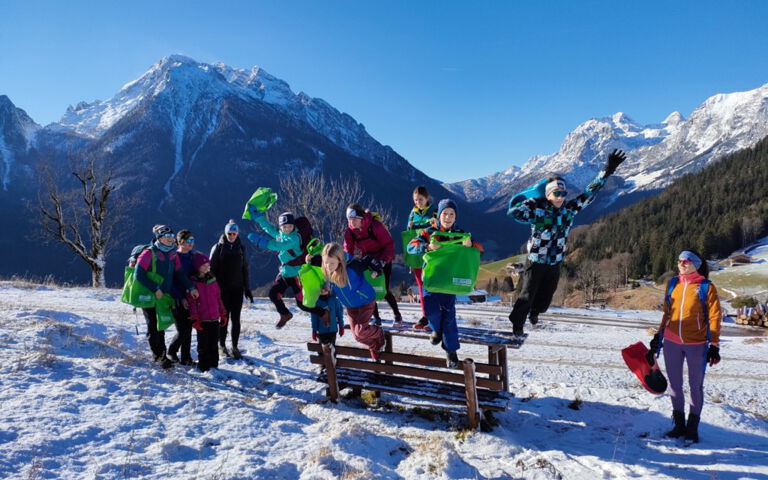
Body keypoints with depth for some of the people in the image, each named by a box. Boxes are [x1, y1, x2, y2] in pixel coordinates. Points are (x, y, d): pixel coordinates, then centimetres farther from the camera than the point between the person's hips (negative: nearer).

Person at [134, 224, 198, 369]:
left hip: (164, 296, 6)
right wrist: (155, 289, -22)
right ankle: (160, 356, 5)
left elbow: (179, 274, 4)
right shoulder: (149, 253, -14)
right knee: (153, 327, 1)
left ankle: (161, 354, 21)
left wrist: (190, 287, -10)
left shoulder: (173, 254, 4)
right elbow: (139, 275, -19)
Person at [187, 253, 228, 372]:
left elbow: (218, 298, 13)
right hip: (202, 319, -4)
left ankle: (213, 363, 22)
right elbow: (192, 302, -8)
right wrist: (194, 319, -12)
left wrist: (223, 314, 13)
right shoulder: (193, 282, -6)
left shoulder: (212, 280, 8)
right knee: (203, 344, 5)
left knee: (214, 343, 11)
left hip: (214, 318, 4)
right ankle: (203, 365, 16)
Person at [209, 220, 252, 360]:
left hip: (237, 289, 2)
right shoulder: (218, 247, -1)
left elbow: (245, 270, 12)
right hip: (222, 289, -2)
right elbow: (212, 268, -1)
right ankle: (222, 346, 16)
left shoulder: (241, 248, 8)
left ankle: (235, 347, 11)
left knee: (236, 318, 3)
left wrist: (247, 289, 10)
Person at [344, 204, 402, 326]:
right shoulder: (350, 230, -10)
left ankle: (397, 315, 15)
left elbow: (389, 244, -23)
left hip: (383, 260, -5)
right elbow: (348, 249, 1)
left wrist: (384, 260, -32)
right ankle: (376, 318, 13)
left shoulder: (375, 225, -27)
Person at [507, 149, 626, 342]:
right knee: (527, 295, -2)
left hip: (555, 263, 5)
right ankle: (517, 326, 13)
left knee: (546, 296, 19)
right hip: (535, 262, -5)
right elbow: (512, 212, -20)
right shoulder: (537, 210, -13)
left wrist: (607, 171, -7)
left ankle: (535, 312, 49)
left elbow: (589, 193, -2)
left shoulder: (569, 209, -2)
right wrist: (530, 203, -19)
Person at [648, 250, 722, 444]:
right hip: (671, 342, 4)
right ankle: (679, 424, 27)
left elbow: (715, 317, -5)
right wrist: (658, 336, 14)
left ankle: (693, 427, 22)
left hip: (696, 344, -4)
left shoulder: (706, 287, -6)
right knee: (675, 384, 12)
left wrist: (714, 345, -8)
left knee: (695, 385, 9)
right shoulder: (673, 284, 6)